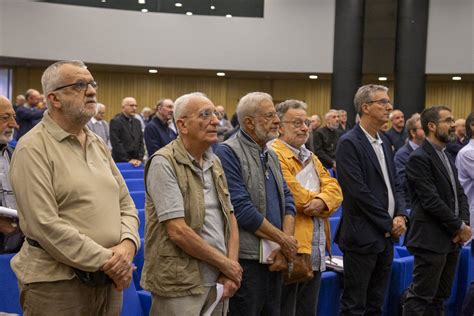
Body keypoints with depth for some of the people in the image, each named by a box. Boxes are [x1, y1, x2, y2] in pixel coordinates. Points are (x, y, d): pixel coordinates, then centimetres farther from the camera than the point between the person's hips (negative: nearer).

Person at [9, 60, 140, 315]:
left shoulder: (97, 144, 12)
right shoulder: (33, 148, -10)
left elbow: (125, 203, 12)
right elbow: (44, 225, -18)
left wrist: (127, 244, -8)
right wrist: (105, 260, -16)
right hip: (56, 284, -6)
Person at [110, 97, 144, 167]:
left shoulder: (137, 122, 14)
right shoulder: (115, 121, -6)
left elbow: (141, 142, 13)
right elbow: (116, 144, -12)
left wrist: (140, 158, -2)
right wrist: (128, 160, -14)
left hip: (136, 163, 6)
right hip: (121, 162, -6)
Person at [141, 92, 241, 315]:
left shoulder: (214, 162, 10)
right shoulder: (164, 163, -13)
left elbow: (230, 218, 11)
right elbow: (178, 231, -18)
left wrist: (230, 269, -3)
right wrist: (225, 264, -10)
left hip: (217, 281, 7)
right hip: (180, 285, -6)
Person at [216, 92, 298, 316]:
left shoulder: (271, 155, 14)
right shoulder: (228, 153, -12)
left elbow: (287, 200, 10)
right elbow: (242, 209, -18)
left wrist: (285, 247, -5)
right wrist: (283, 240, -10)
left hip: (274, 258, 8)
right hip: (246, 260, -7)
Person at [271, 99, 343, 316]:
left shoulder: (311, 157, 19)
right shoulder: (274, 154, -11)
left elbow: (334, 189, 7)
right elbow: (293, 195, -20)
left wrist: (321, 201, -14)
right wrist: (315, 199, -2)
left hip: (316, 251, 9)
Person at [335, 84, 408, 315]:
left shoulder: (384, 142, 14)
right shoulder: (349, 143, -12)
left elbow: (393, 184, 16)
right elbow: (358, 191, -18)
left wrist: (401, 215, -1)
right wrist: (389, 223, -12)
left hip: (386, 236, 8)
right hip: (362, 236, -8)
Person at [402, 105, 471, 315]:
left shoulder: (446, 157, 17)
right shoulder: (419, 158, -13)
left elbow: (460, 193, 13)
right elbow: (431, 200, -19)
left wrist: (464, 223, -4)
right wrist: (459, 227, -12)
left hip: (452, 239, 9)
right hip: (431, 240, -9)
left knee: (440, 297, 14)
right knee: (420, 297, -4)